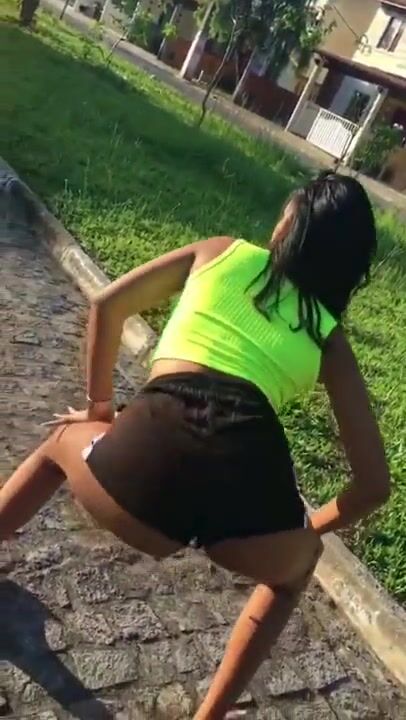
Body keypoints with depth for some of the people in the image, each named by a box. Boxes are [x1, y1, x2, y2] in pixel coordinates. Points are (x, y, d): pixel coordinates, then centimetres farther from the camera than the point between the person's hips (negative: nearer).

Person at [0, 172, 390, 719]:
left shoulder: (220, 252, 24)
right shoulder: (329, 337, 23)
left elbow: (107, 307, 22)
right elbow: (374, 482, 22)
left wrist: (99, 407, 34)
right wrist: (311, 527, 40)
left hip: (152, 449, 0)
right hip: (254, 479, 1)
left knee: (64, 443, 36)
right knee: (295, 567, 37)